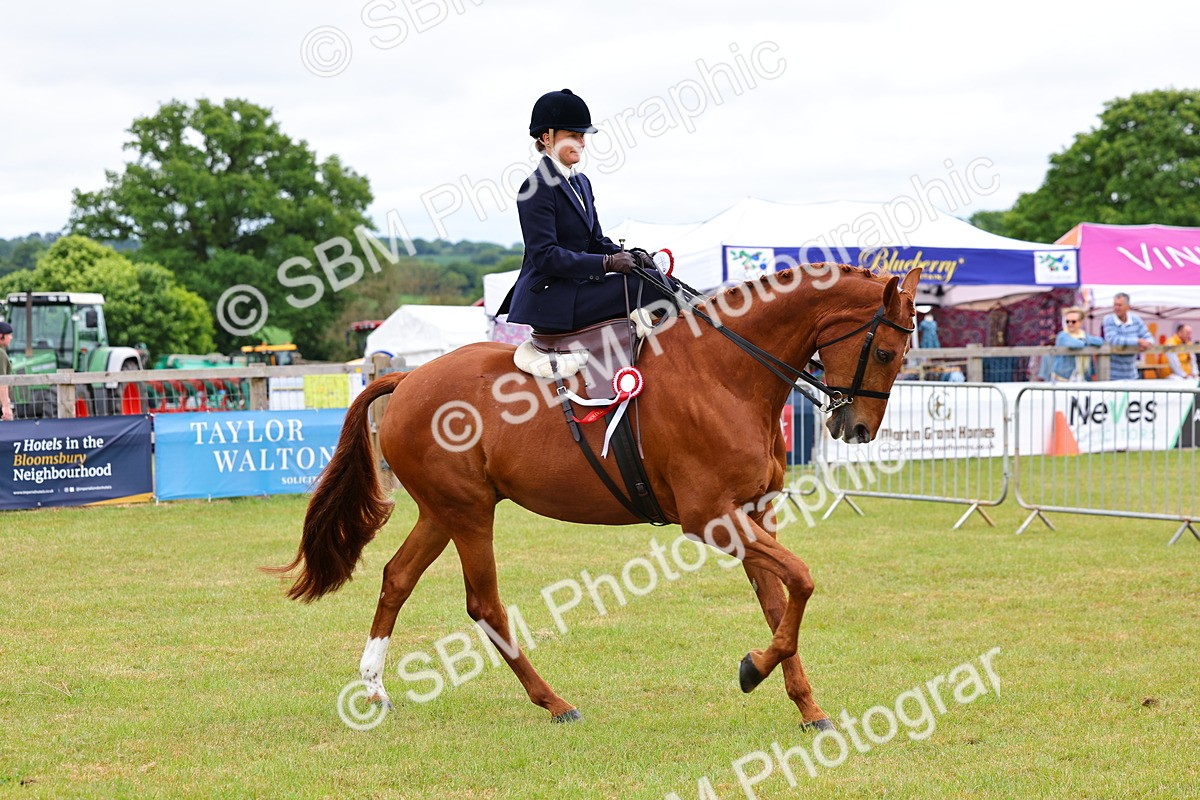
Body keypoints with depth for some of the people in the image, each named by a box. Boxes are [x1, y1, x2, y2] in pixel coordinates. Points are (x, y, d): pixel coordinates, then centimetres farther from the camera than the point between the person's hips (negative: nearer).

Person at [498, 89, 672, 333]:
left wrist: (631, 257, -2)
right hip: (550, 298, -10)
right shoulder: (538, 188, -11)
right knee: (651, 286, -19)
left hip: (575, 288, 10)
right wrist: (607, 263, -23)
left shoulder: (581, 183, 19)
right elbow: (544, 256, -18)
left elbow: (596, 242, 20)